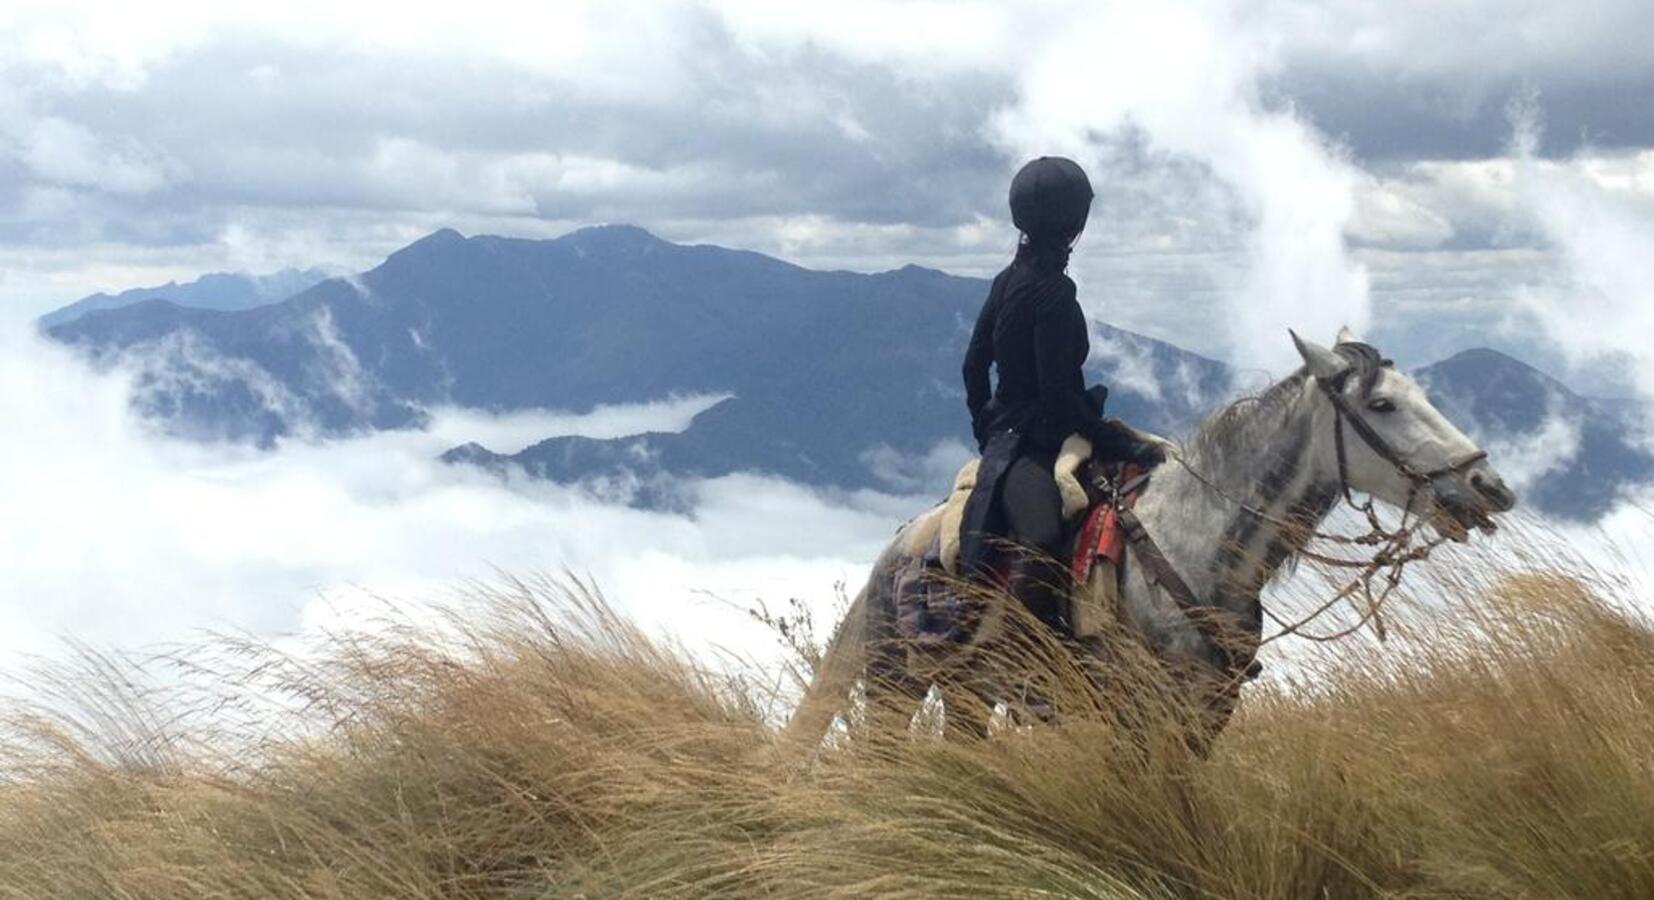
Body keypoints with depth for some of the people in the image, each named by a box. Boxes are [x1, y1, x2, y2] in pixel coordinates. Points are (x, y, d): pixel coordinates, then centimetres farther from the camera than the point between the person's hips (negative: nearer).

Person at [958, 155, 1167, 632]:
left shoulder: (1010, 280, 10)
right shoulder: (1052, 291, -17)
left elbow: (974, 365, 19)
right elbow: (1057, 395, -21)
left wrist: (987, 431, 30)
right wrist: (1127, 446, -17)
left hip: (1004, 436, 11)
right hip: (1036, 446, -11)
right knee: (1041, 557, -25)